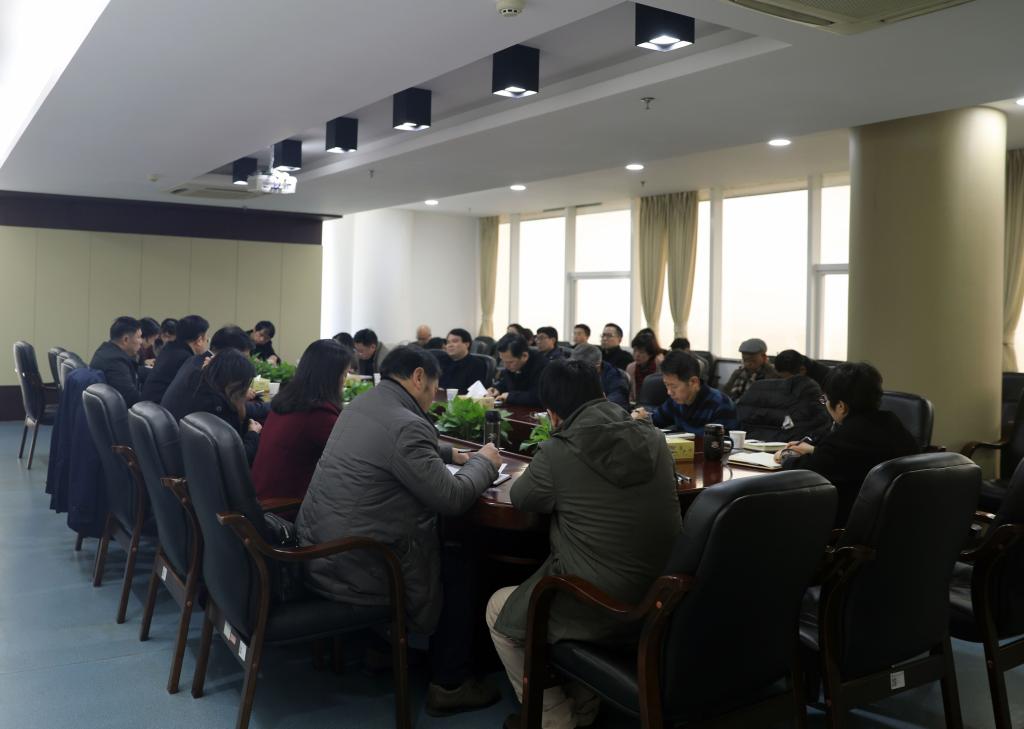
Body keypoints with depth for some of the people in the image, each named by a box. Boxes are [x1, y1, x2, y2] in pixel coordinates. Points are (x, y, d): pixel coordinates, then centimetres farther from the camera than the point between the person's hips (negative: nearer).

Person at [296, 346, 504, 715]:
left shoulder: (363, 404, 8)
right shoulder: (405, 425, -23)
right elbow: (452, 498, -17)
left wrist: (453, 454, 22)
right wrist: (484, 462, -1)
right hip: (355, 569, -9)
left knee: (439, 544, 27)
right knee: (460, 562, 9)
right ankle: (450, 685, 18)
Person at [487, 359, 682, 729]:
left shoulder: (558, 452, -15)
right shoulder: (654, 440, 0)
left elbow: (520, 497, 4)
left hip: (598, 612, -6)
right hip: (658, 603, 6)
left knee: (498, 609, 21)